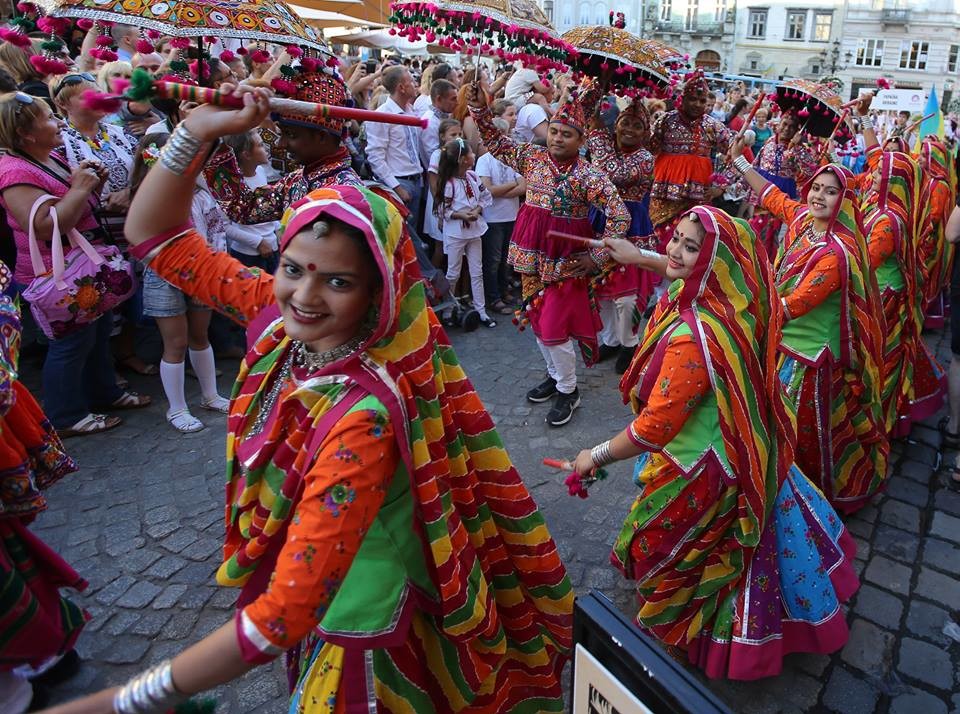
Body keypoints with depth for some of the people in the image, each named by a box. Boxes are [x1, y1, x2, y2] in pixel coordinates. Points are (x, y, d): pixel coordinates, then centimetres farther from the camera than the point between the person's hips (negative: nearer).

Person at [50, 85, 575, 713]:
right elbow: (156, 235, -5)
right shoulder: (278, 313, -17)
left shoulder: (364, 415, -38)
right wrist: (198, 131, -18)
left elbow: (284, 615, -36)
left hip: (361, 622, -6)